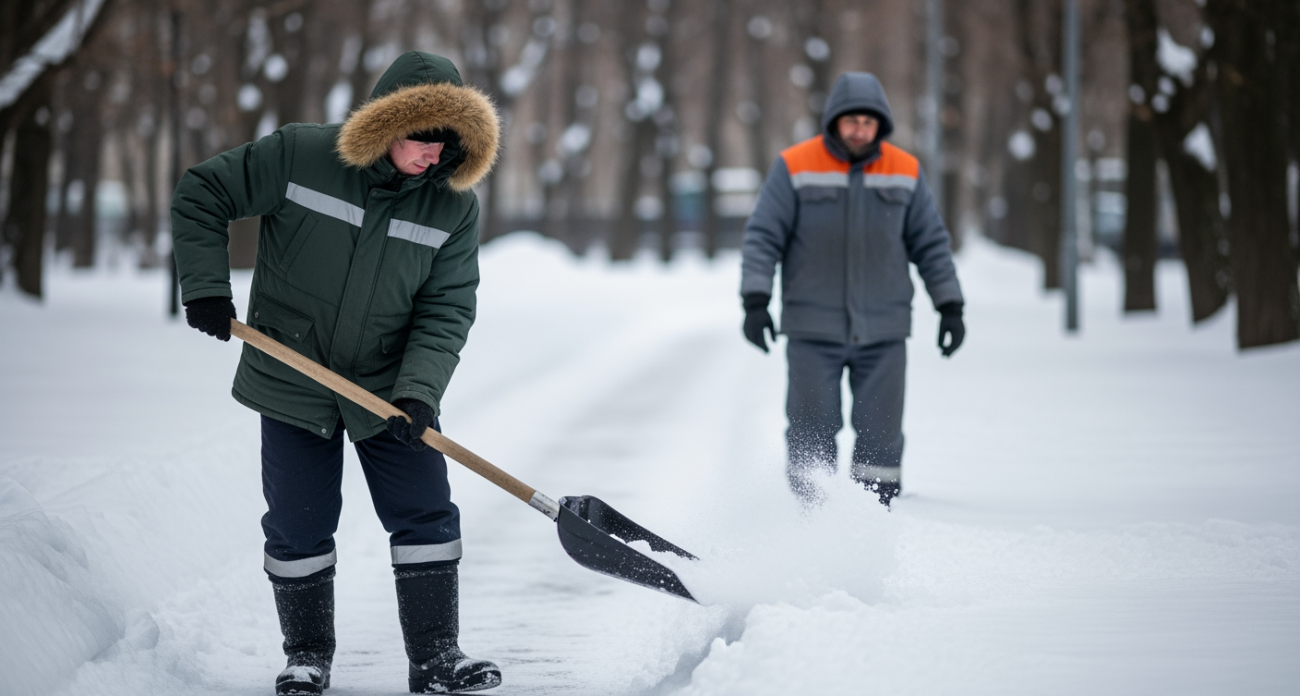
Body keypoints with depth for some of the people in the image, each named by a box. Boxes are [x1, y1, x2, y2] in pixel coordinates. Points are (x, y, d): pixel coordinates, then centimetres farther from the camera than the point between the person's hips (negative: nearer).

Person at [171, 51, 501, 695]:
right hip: (292, 382, -2)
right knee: (298, 527, 5)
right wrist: (205, 288, -14)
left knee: (427, 517, -1)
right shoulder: (296, 156, -16)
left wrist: (418, 390, -24)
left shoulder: (454, 206, -10)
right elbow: (200, 196, -7)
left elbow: (446, 310, -11)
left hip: (390, 389, 2)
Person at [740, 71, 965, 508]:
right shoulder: (795, 167, -4)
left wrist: (950, 306, 8)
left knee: (881, 434, 0)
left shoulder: (905, 172, 4)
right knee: (813, 432, -2)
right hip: (813, 330, -2)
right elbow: (762, 237, -3)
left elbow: (931, 243, 11)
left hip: (883, 330, 2)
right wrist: (755, 302, -12)